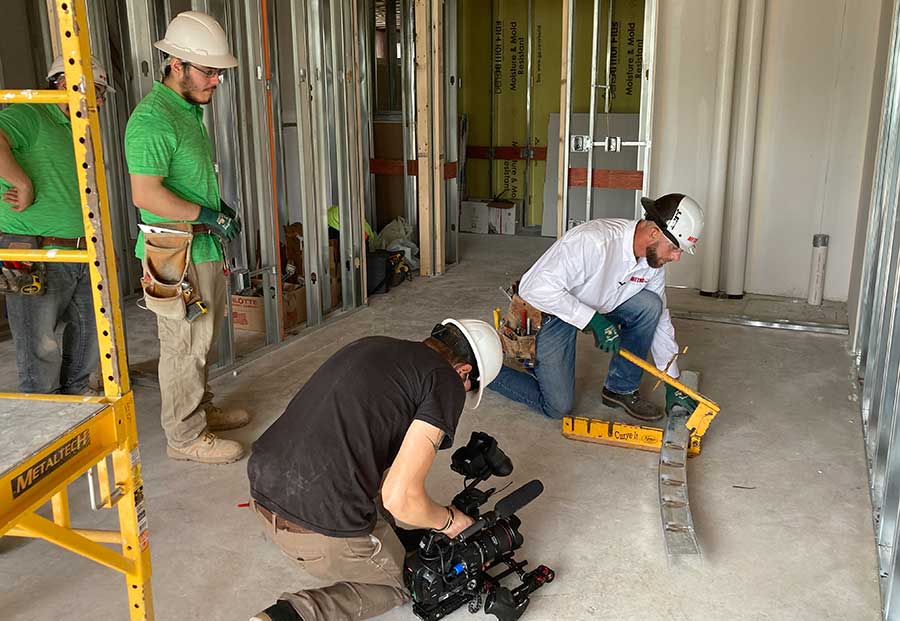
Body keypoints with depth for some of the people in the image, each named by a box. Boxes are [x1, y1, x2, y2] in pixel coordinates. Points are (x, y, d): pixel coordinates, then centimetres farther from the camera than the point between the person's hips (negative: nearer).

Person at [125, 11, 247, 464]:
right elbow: (146, 194, -25)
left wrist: (221, 207, 10)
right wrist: (209, 216, -19)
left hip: (203, 246, 10)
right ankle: (186, 437, 12)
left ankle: (202, 409, 35)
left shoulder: (190, 109, 13)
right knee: (185, 344, 0)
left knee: (202, 337, 20)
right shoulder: (153, 119, -19)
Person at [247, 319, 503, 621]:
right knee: (399, 582, 20)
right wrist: (448, 520, 7)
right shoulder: (446, 382, -6)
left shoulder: (371, 345, 16)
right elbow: (400, 498, -14)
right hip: (325, 530, -8)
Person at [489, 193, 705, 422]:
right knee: (557, 407, -6)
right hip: (549, 312, -7)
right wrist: (593, 320, -33)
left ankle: (621, 389, 1)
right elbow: (537, 287, -35)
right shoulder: (593, 240, -35)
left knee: (650, 305, -15)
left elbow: (661, 319, 3)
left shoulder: (654, 262, -10)